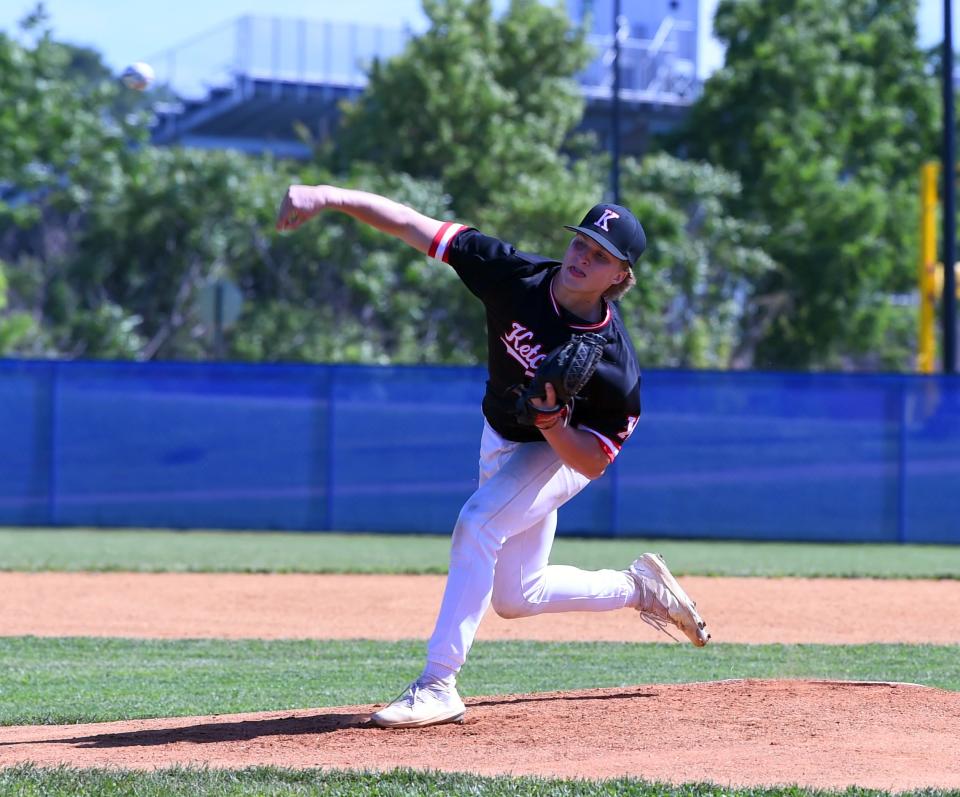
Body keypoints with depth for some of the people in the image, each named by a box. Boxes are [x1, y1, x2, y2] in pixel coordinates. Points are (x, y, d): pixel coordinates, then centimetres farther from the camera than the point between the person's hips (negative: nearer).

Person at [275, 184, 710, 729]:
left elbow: (593, 463, -25)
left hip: (565, 451, -6)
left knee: (477, 525, -30)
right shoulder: (517, 276, -26)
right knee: (515, 598, 13)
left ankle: (439, 687, -25)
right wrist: (330, 196, -41)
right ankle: (638, 588, 37)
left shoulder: (614, 363, -33)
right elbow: (412, 225, -30)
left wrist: (550, 416, -42)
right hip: (501, 440, 6)